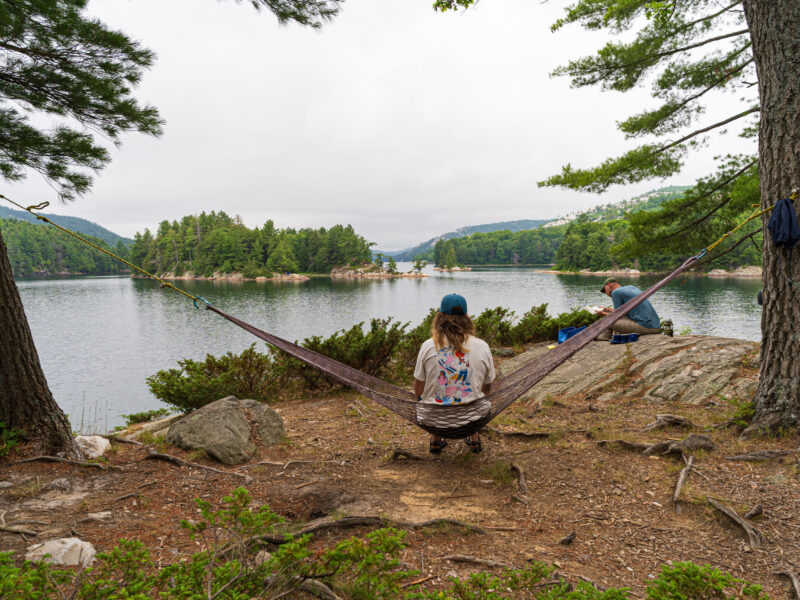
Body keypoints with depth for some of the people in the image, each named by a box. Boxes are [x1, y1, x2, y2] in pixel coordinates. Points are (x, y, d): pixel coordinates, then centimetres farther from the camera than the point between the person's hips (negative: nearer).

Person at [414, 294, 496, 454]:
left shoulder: (428, 346, -12)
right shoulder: (482, 347, -7)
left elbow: (418, 390, -4)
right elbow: (487, 388, 5)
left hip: (433, 418, -1)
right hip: (472, 416, 1)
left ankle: (435, 439, 32)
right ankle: (474, 438, 38)